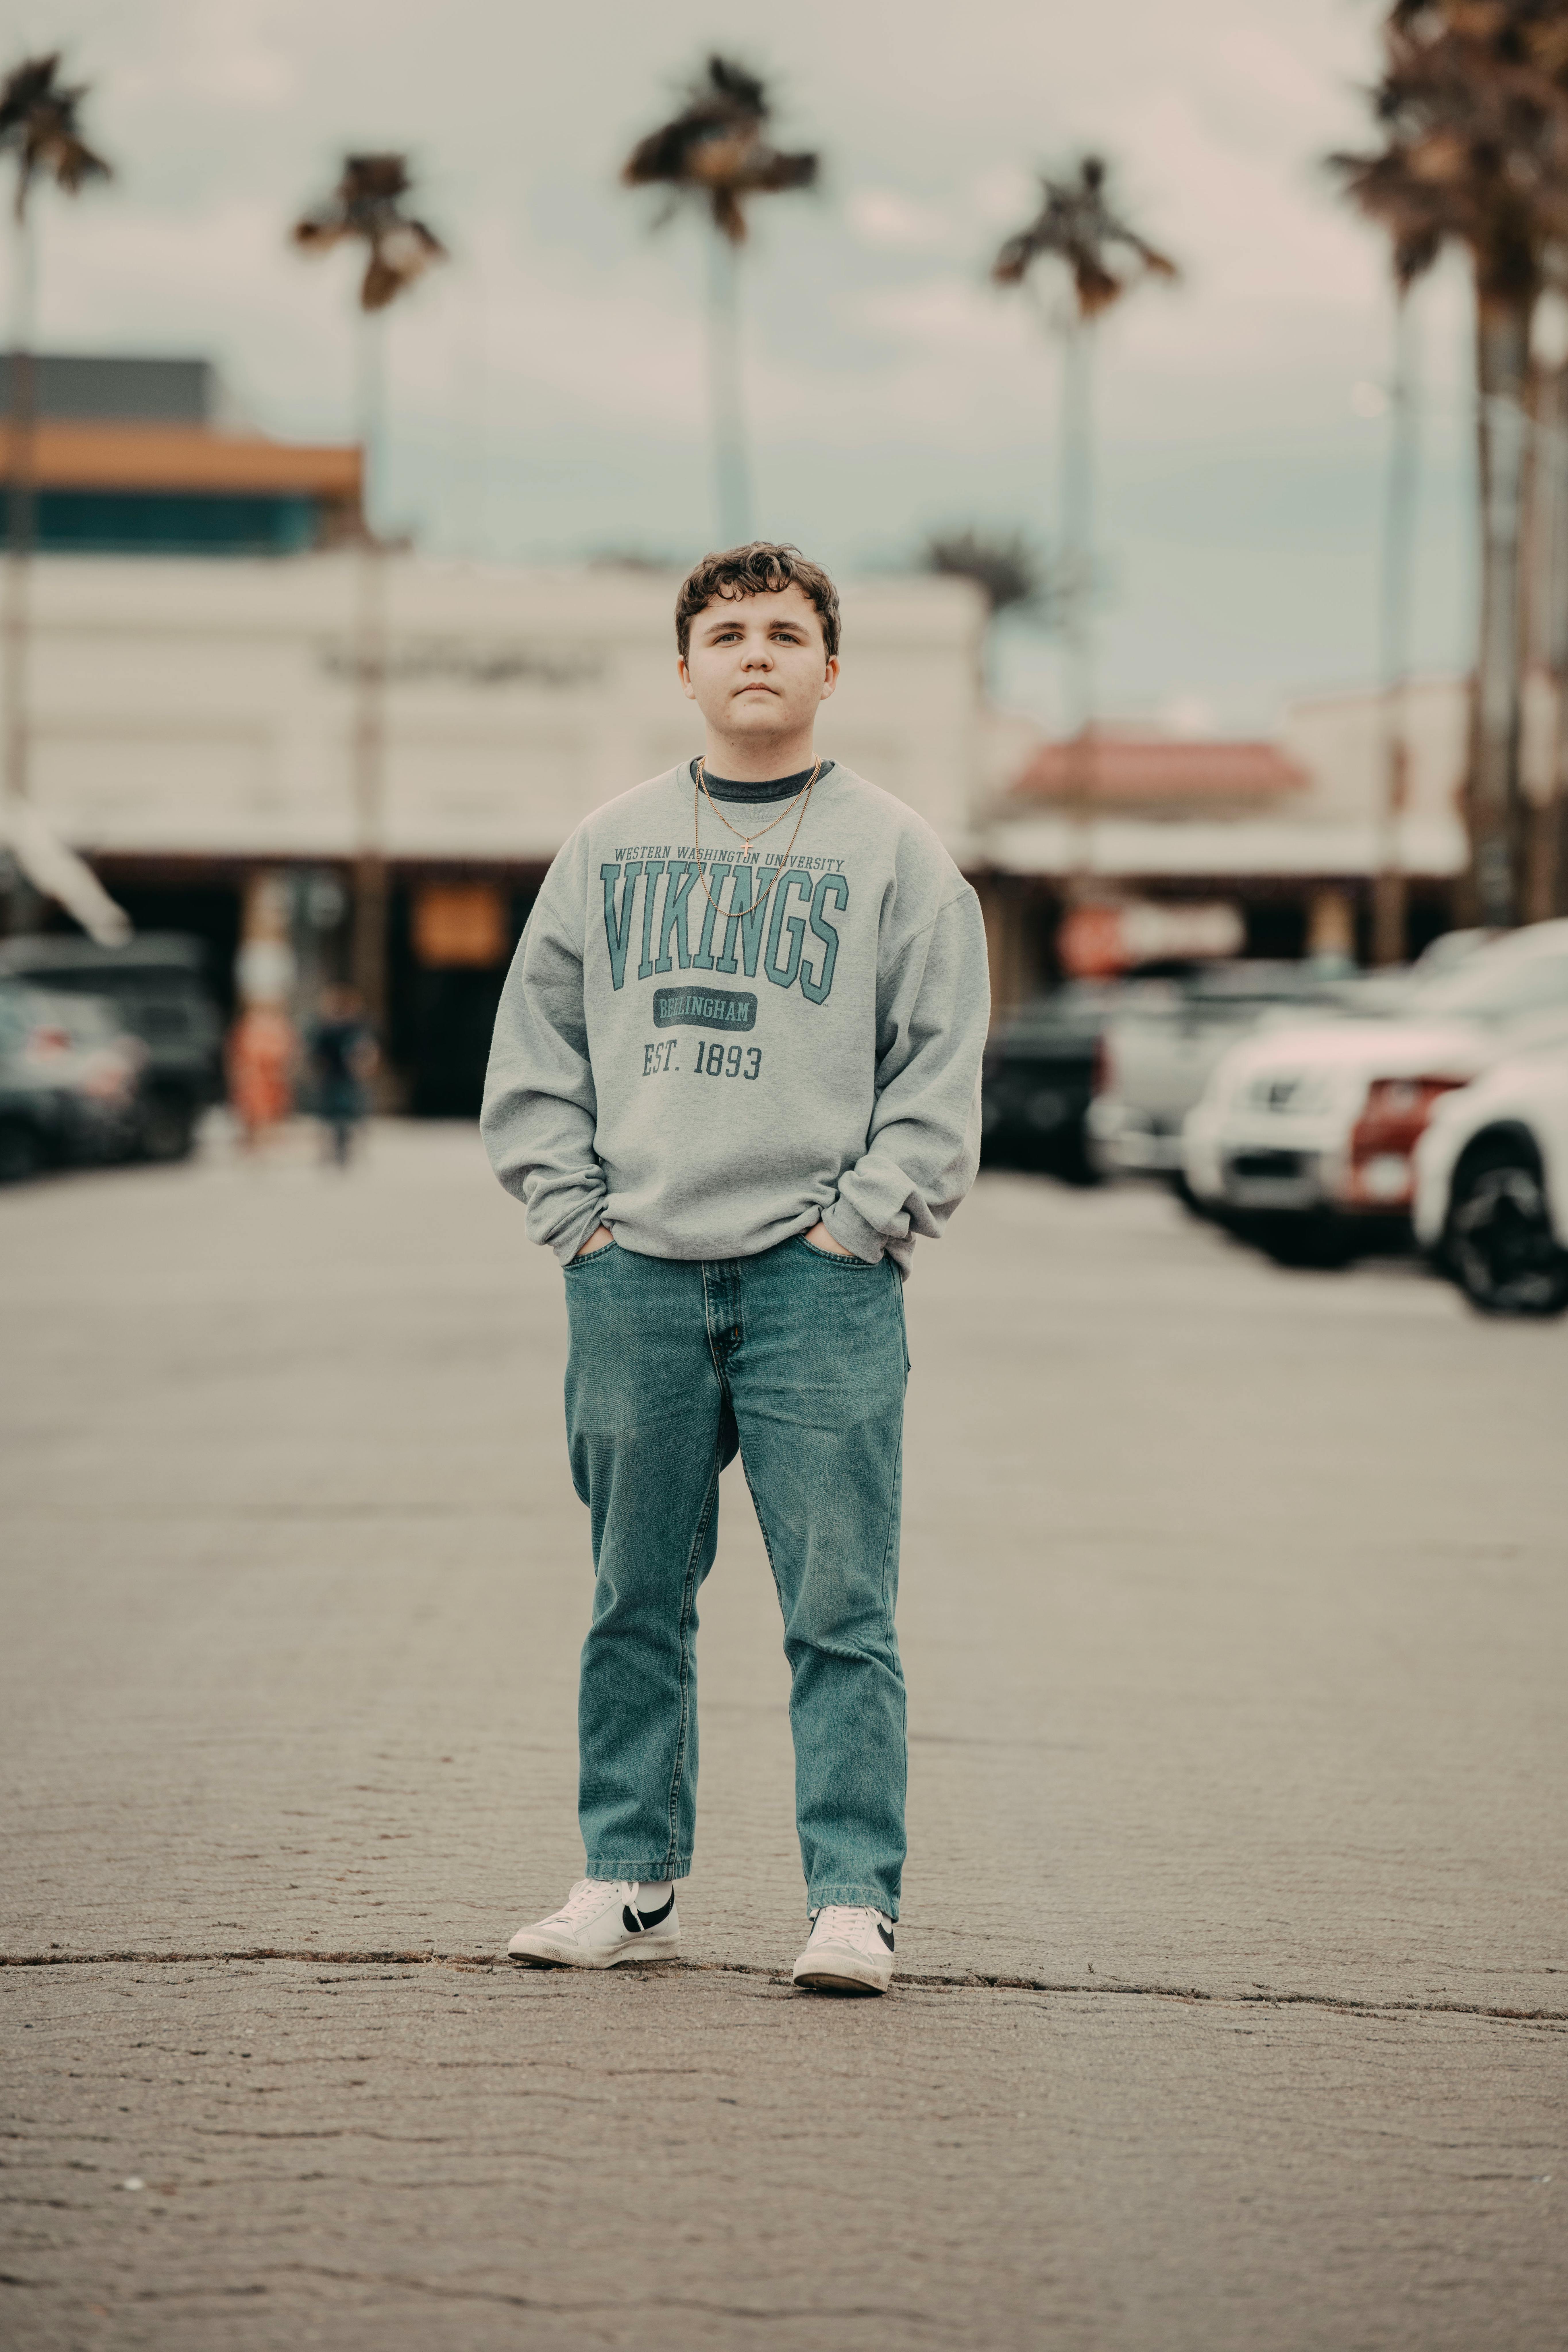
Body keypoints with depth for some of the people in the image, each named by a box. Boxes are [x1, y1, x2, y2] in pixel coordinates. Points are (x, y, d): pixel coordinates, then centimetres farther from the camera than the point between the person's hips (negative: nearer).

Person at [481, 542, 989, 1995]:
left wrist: (857, 1223, -7)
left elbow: (941, 1071, 2)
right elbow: (534, 1047, 14)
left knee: (839, 1611, -6)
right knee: (636, 1602, 8)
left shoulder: (895, 854, 4)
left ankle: (853, 1900, -4)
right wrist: (572, 1210, 3)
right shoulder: (608, 847, 12)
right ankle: (628, 1883, 16)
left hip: (820, 1283, -3)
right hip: (635, 1277, 3)